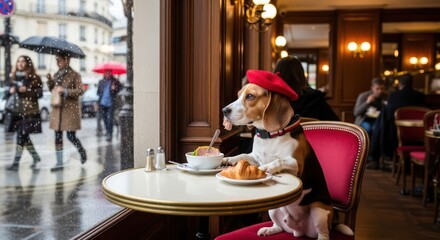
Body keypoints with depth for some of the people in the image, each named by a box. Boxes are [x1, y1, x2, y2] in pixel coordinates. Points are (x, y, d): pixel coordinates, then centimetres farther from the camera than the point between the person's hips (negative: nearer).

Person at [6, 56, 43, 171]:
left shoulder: (35, 78, -3)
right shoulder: (14, 77, 12)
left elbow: (40, 93, -8)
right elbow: (8, 93, 15)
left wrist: (26, 90, -20)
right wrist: (10, 91, -6)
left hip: (30, 111, -6)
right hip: (17, 110, 6)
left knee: (21, 136, -10)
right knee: (24, 136, 10)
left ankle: (16, 163, -6)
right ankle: (36, 157, 27)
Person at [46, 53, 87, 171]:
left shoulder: (75, 75, -4)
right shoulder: (57, 75, 14)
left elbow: (80, 91, -11)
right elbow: (53, 89, 19)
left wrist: (64, 91, -20)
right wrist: (50, 81, 1)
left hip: (70, 109, -6)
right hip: (57, 109, 6)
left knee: (71, 136, -4)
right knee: (57, 136, 4)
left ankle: (82, 152, 24)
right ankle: (59, 162, 10)